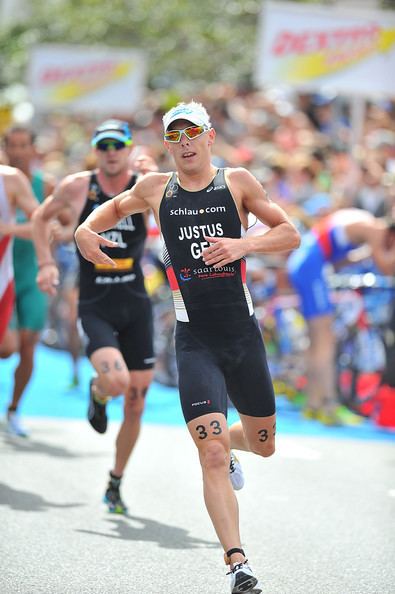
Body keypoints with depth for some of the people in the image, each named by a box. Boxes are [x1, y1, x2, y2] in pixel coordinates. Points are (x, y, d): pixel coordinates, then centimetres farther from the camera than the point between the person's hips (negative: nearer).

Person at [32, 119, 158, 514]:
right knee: (116, 381, -27)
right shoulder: (76, 187, -3)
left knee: (135, 405, 6)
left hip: (136, 307, 2)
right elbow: (41, 218, 14)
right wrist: (46, 263, 4)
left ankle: (115, 482, 25)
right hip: (95, 307, -2)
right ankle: (97, 392, 11)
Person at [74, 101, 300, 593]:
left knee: (263, 444, 16)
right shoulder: (156, 189, 5)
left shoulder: (237, 182, 1)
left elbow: (291, 234, 1)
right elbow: (116, 206, 26)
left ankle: (225, 441, 51)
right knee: (211, 457, -14)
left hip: (243, 335, 1)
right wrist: (87, 229, 5)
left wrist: (243, 243, -17)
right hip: (194, 341, -1)